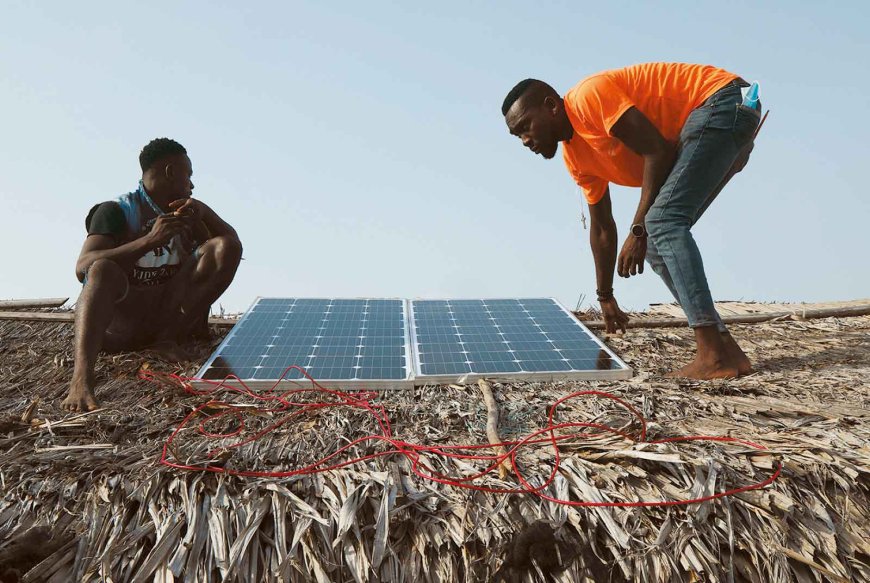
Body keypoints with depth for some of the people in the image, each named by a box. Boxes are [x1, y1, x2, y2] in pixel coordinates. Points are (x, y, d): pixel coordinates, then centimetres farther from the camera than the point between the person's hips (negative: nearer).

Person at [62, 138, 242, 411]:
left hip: (172, 314, 4)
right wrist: (151, 240, -27)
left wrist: (202, 214, -8)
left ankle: (169, 338, -17)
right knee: (103, 270, -33)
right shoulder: (117, 211, -3)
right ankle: (81, 381, -49)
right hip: (123, 319, -3)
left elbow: (232, 243, 8)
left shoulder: (186, 209, 14)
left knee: (225, 247, -11)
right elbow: (83, 268, -17)